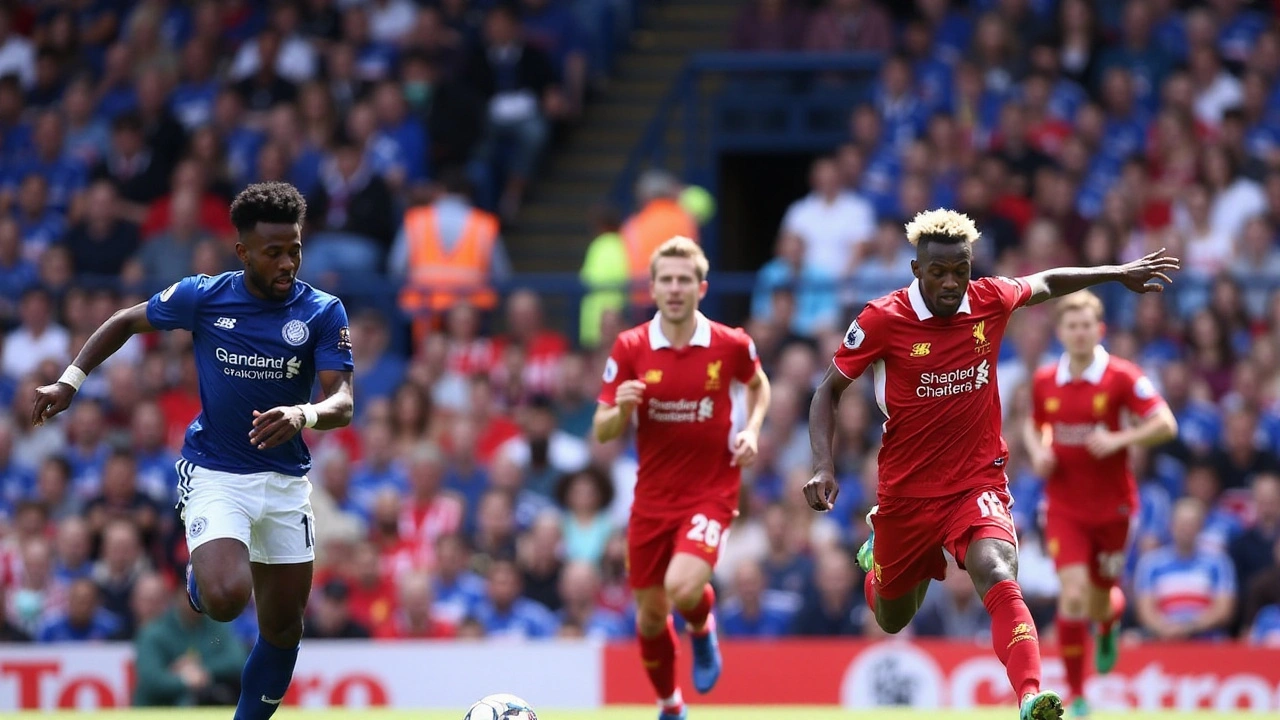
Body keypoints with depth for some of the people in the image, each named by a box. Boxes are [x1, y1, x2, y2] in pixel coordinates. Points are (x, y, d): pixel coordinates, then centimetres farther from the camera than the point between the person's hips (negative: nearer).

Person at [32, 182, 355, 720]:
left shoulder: (323, 313, -7)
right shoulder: (202, 297, -8)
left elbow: (343, 403, -17)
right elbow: (128, 321, 10)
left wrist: (303, 415, -39)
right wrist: (70, 381, 2)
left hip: (285, 480, 3)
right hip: (213, 473, -3)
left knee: (283, 627, 6)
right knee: (226, 599, -24)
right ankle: (200, 577, 14)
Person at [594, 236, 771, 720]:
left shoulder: (731, 345, -7)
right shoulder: (630, 348, -6)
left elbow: (758, 385, 17)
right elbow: (602, 433, -3)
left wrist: (752, 429, -2)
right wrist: (621, 410, -25)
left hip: (711, 493, -2)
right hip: (652, 498, 2)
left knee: (683, 588, -27)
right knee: (650, 614, 10)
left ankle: (702, 630, 11)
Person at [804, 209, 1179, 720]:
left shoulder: (991, 301, -5)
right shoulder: (883, 319, -13)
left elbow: (1048, 283, 18)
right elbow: (829, 390, -3)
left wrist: (1118, 273, 14)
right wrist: (823, 465, -14)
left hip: (978, 482, 0)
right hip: (906, 491, 0)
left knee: (998, 577, -30)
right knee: (892, 620, 17)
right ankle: (877, 555, 53)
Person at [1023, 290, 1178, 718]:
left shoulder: (1122, 377, -11)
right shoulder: (1044, 382, 0)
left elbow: (1166, 425, -13)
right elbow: (1033, 424, 19)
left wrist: (1118, 440, -25)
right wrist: (1037, 451, -2)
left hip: (1113, 505, -1)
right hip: (1065, 508, 1)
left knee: (1099, 607, 10)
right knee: (1073, 596, -17)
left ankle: (1111, 619, 51)